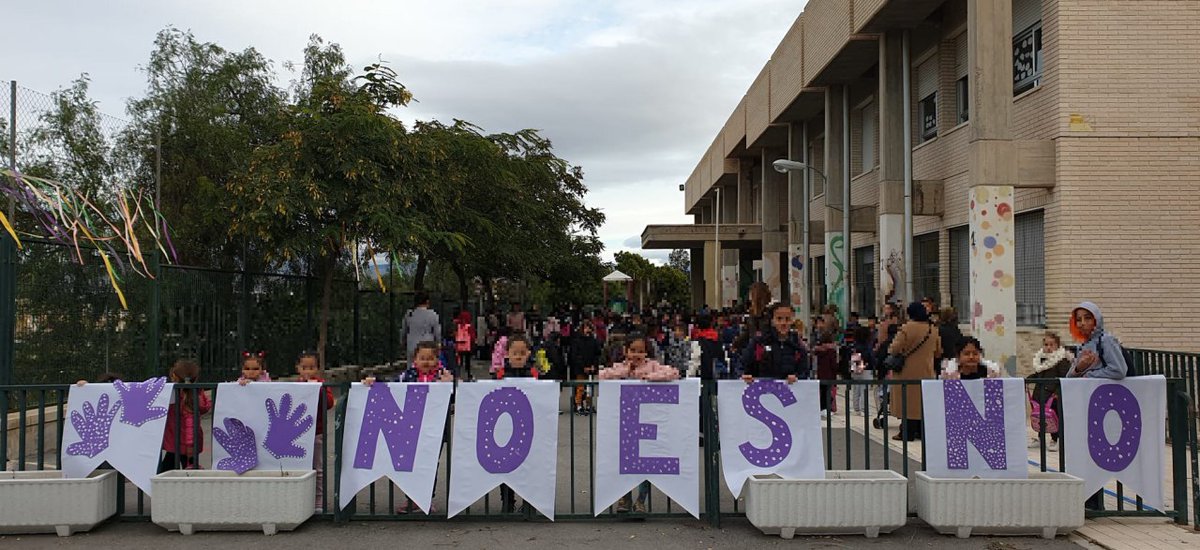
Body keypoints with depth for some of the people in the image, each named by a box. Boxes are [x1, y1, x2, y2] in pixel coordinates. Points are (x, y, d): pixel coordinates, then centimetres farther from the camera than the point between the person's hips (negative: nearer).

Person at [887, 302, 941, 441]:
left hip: (908, 372, -5)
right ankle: (922, 431, 17)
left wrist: (890, 348, 5)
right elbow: (938, 352, 13)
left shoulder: (907, 328, -15)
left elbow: (895, 349, -17)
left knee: (908, 401, -1)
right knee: (924, 401, 13)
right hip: (926, 372, 5)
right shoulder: (933, 329, 4)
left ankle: (907, 433, -1)